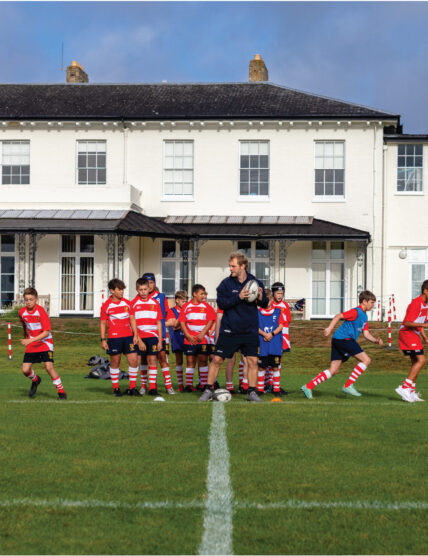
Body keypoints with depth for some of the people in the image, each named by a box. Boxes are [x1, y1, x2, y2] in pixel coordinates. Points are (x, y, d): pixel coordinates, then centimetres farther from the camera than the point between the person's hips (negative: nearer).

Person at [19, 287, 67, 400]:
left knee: (49, 367, -19)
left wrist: (30, 340, -29)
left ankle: (61, 391, -5)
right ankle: (35, 380, 31)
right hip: (31, 344, 5)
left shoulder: (41, 311, -20)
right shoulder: (22, 312, -4)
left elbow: (46, 332, -23)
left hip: (45, 343, -5)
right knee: (25, 370, -4)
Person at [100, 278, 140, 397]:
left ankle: (132, 388, 7)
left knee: (134, 360, -4)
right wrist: (103, 339, -3)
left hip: (128, 336, 3)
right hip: (114, 337, -3)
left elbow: (132, 319, 12)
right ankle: (116, 388, 15)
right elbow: (103, 323, 3)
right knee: (115, 362, 4)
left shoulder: (127, 303, 8)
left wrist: (135, 334, 3)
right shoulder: (106, 306, 0)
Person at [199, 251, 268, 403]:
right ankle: (208, 390, 12)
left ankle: (252, 392, 11)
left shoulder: (255, 282, 2)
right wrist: (238, 297, -25)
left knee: (252, 360, 0)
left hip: (250, 330, 1)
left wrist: (261, 298, -13)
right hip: (229, 330, -1)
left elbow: (264, 304, 11)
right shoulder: (226, 283, -3)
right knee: (217, 359, 1)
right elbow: (221, 302, -13)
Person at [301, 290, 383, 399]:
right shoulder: (356, 312, -7)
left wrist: (375, 340, 3)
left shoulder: (364, 316, 22)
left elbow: (366, 334, 20)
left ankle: (308, 386, 2)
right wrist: (330, 328, -28)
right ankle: (348, 385, -8)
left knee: (333, 371, 6)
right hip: (343, 338, -10)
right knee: (366, 360, -9)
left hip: (338, 341, 10)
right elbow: (339, 316, -16)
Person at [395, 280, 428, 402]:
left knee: (416, 362, 8)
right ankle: (404, 388, -17)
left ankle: (411, 392, 12)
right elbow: (407, 323, -24)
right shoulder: (416, 303, -19)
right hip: (407, 333, -10)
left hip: (414, 335, 10)